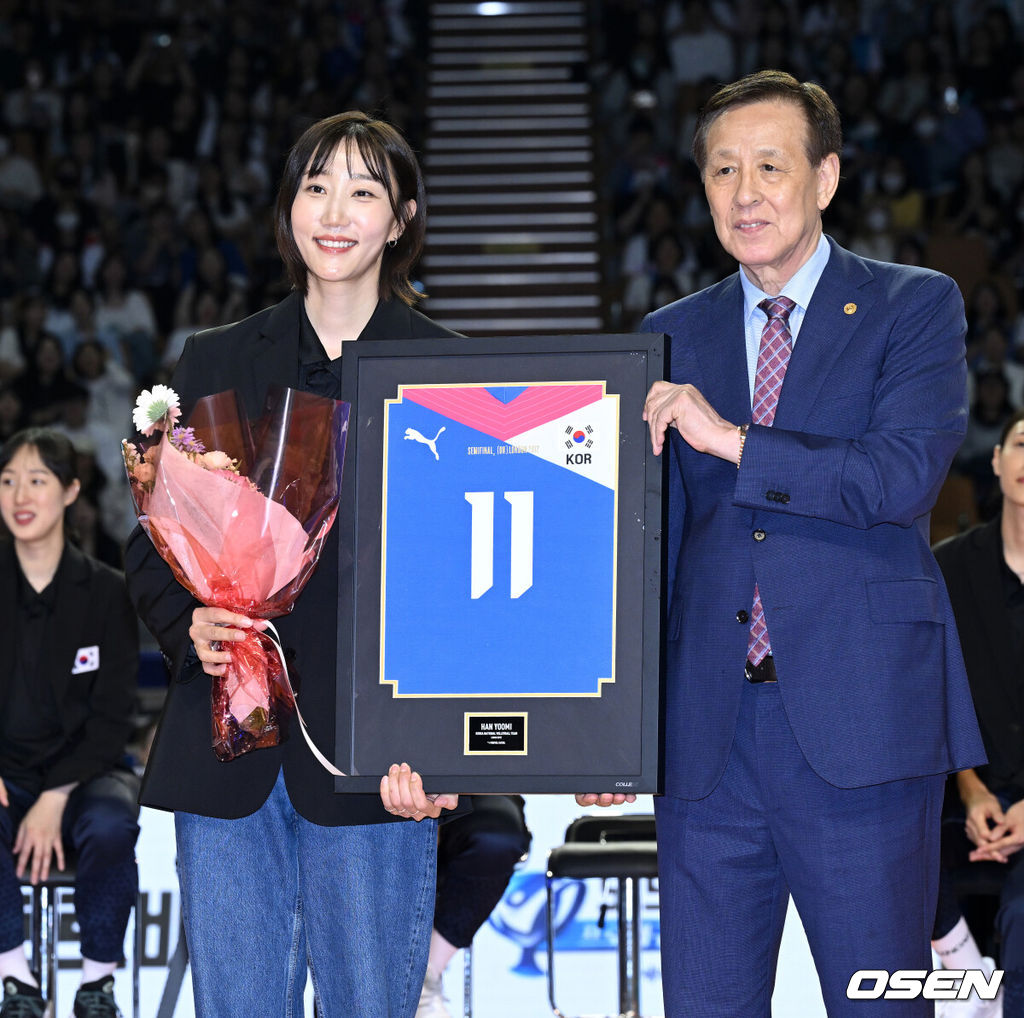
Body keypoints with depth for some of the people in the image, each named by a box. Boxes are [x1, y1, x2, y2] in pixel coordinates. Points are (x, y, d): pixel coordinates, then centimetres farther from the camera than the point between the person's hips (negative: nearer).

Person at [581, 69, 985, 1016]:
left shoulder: (914, 307, 4)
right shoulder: (672, 336, 15)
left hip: (858, 725, -4)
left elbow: (904, 476, -12)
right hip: (707, 739, 4)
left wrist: (732, 440, -12)